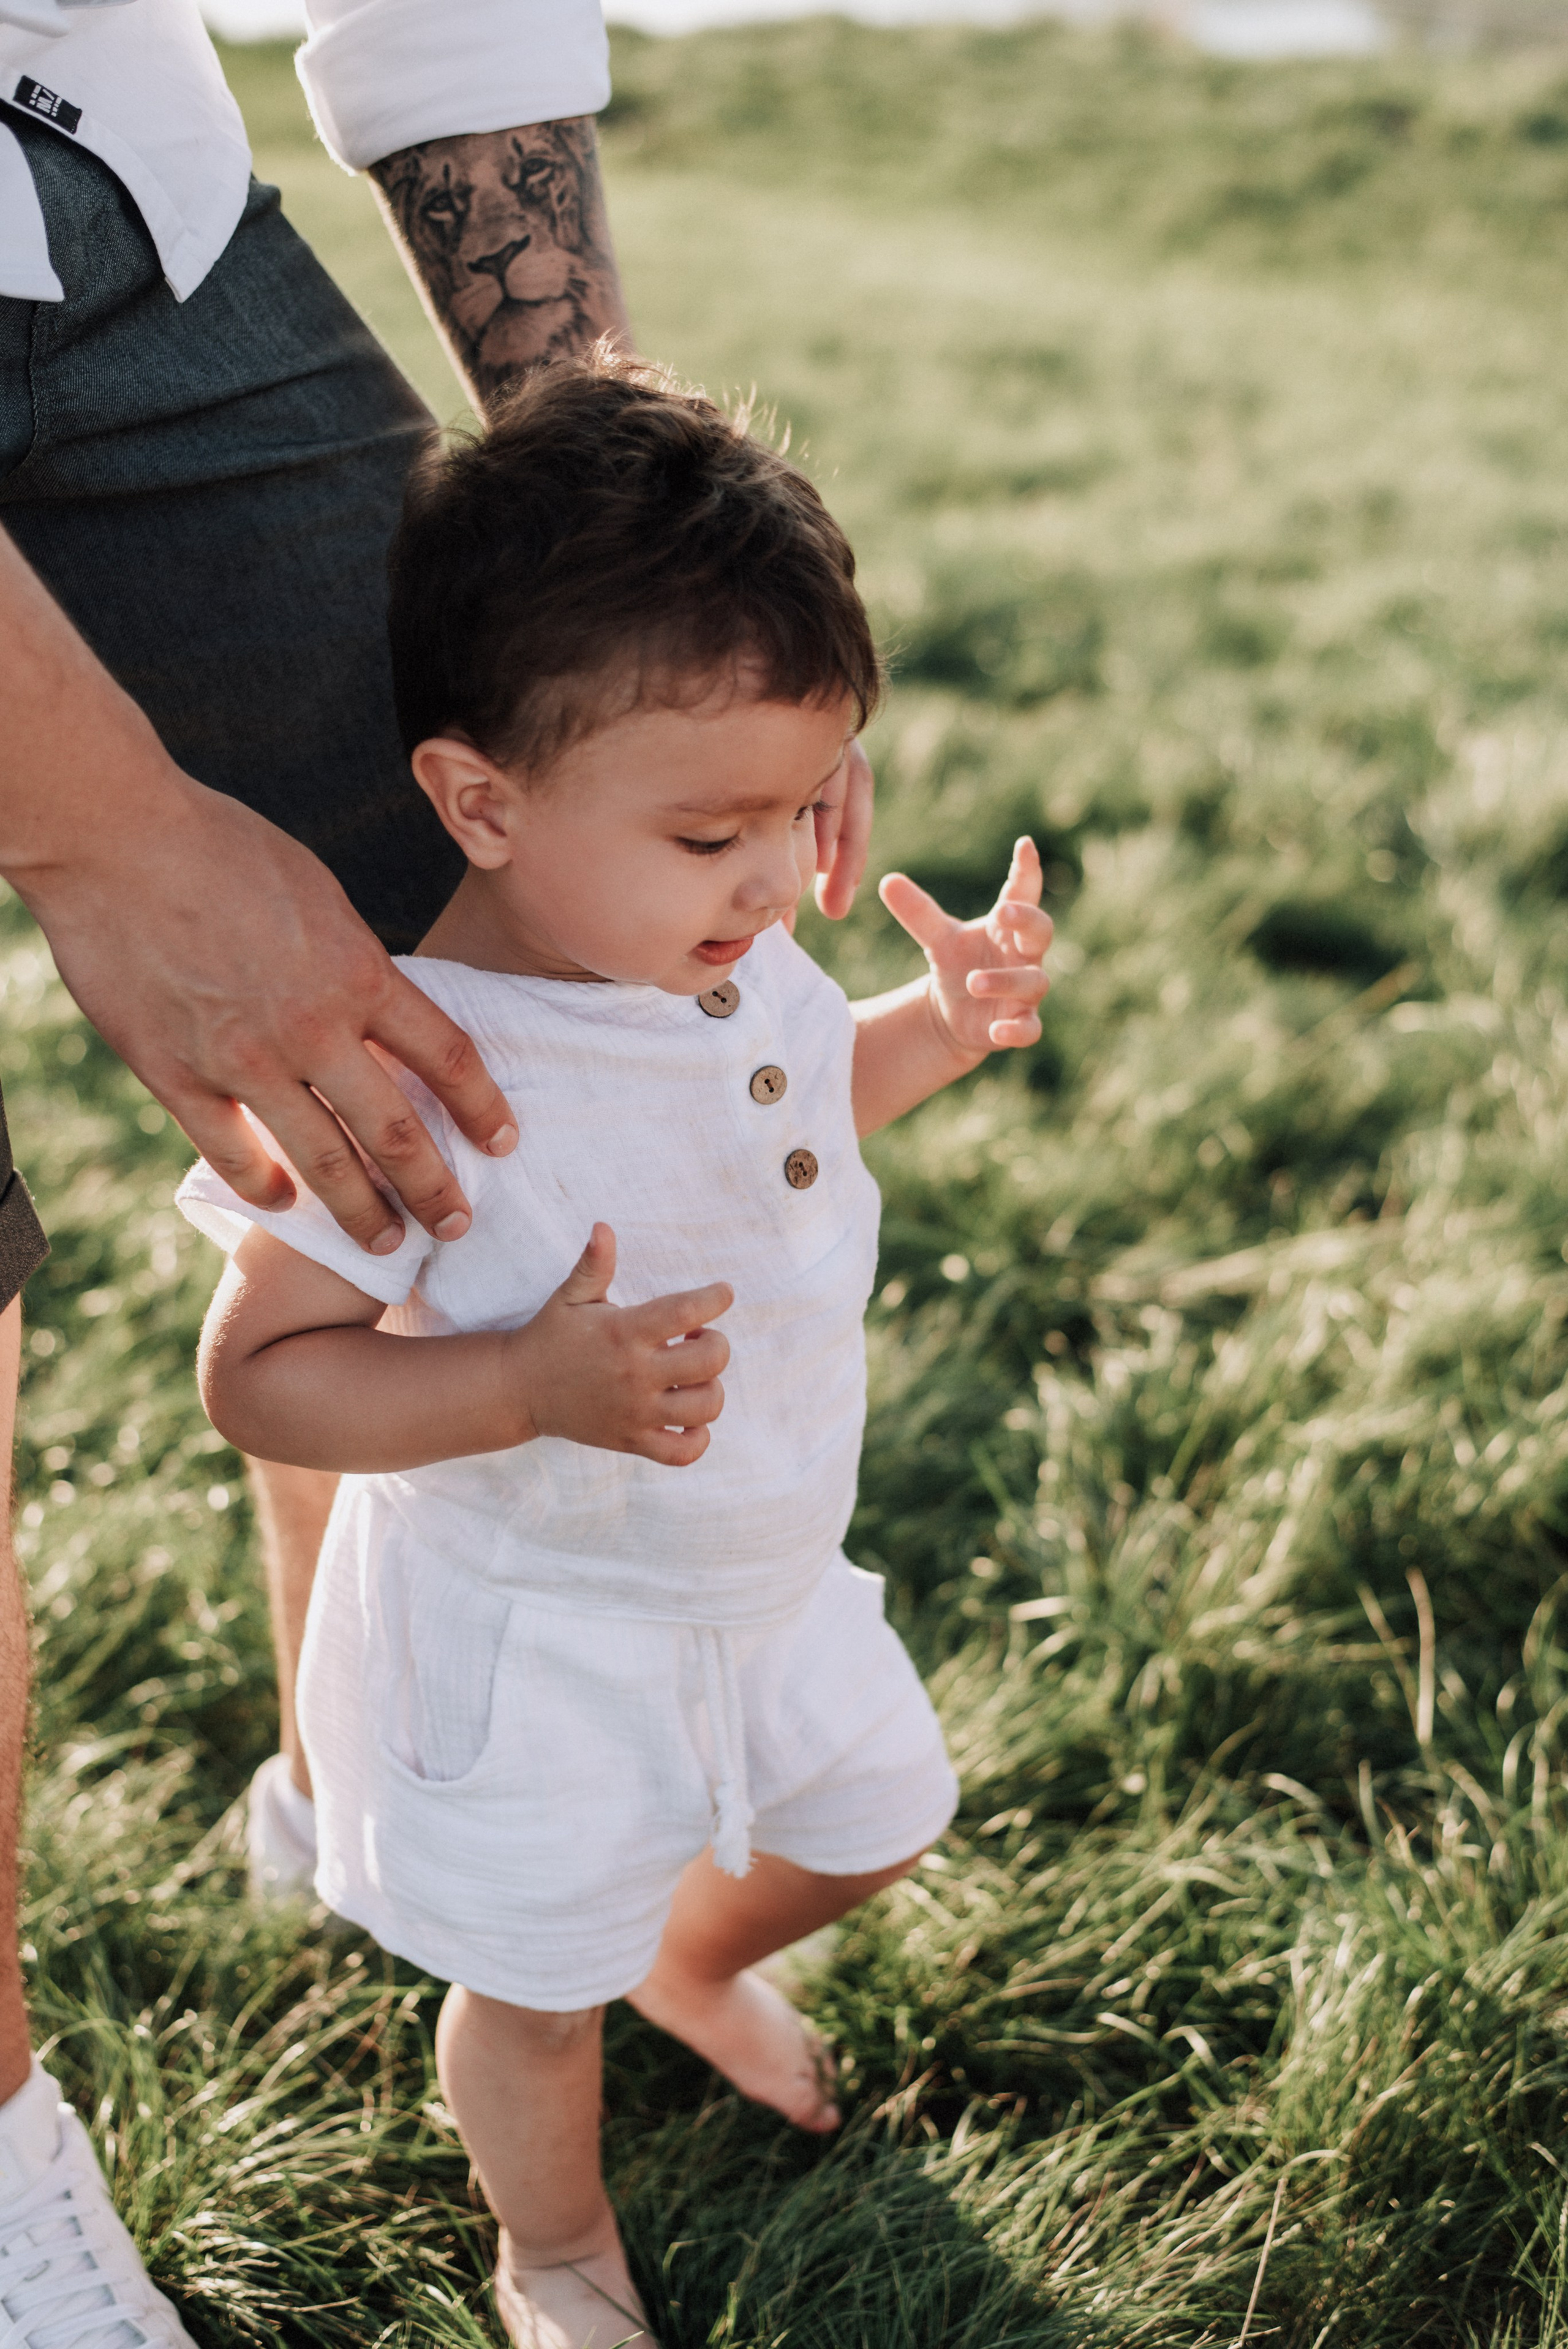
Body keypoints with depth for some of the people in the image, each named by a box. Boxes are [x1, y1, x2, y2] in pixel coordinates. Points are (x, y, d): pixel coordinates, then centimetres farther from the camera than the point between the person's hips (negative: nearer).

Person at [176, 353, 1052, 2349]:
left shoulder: (745, 962, -10)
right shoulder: (415, 1076, -33)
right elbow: (259, 1375, -26)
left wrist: (936, 1026, -4)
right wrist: (535, 1387, -39)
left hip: (769, 1574, 7)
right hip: (532, 1633, -6)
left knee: (870, 1819, 29)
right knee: (532, 1988, 16)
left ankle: (689, 1960, 63)